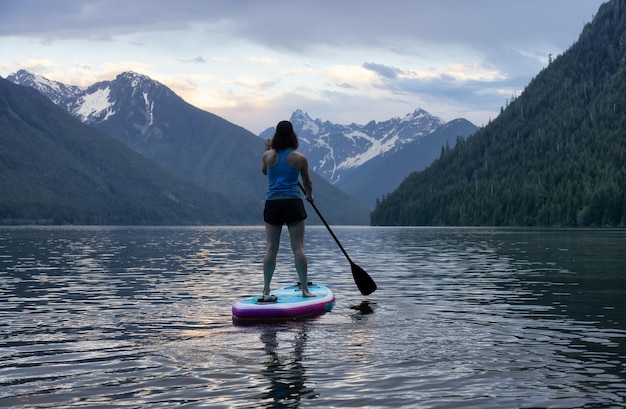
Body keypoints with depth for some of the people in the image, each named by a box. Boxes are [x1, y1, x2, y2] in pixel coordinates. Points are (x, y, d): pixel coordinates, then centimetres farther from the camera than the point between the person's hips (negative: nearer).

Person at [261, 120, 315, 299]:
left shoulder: (268, 156, 1)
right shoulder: (300, 158, 0)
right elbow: (307, 182, 13)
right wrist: (309, 195, 33)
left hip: (272, 204, 2)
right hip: (293, 203, -2)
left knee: (271, 248, 4)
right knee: (298, 247, 1)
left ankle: (266, 291, 3)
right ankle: (304, 289, 2)